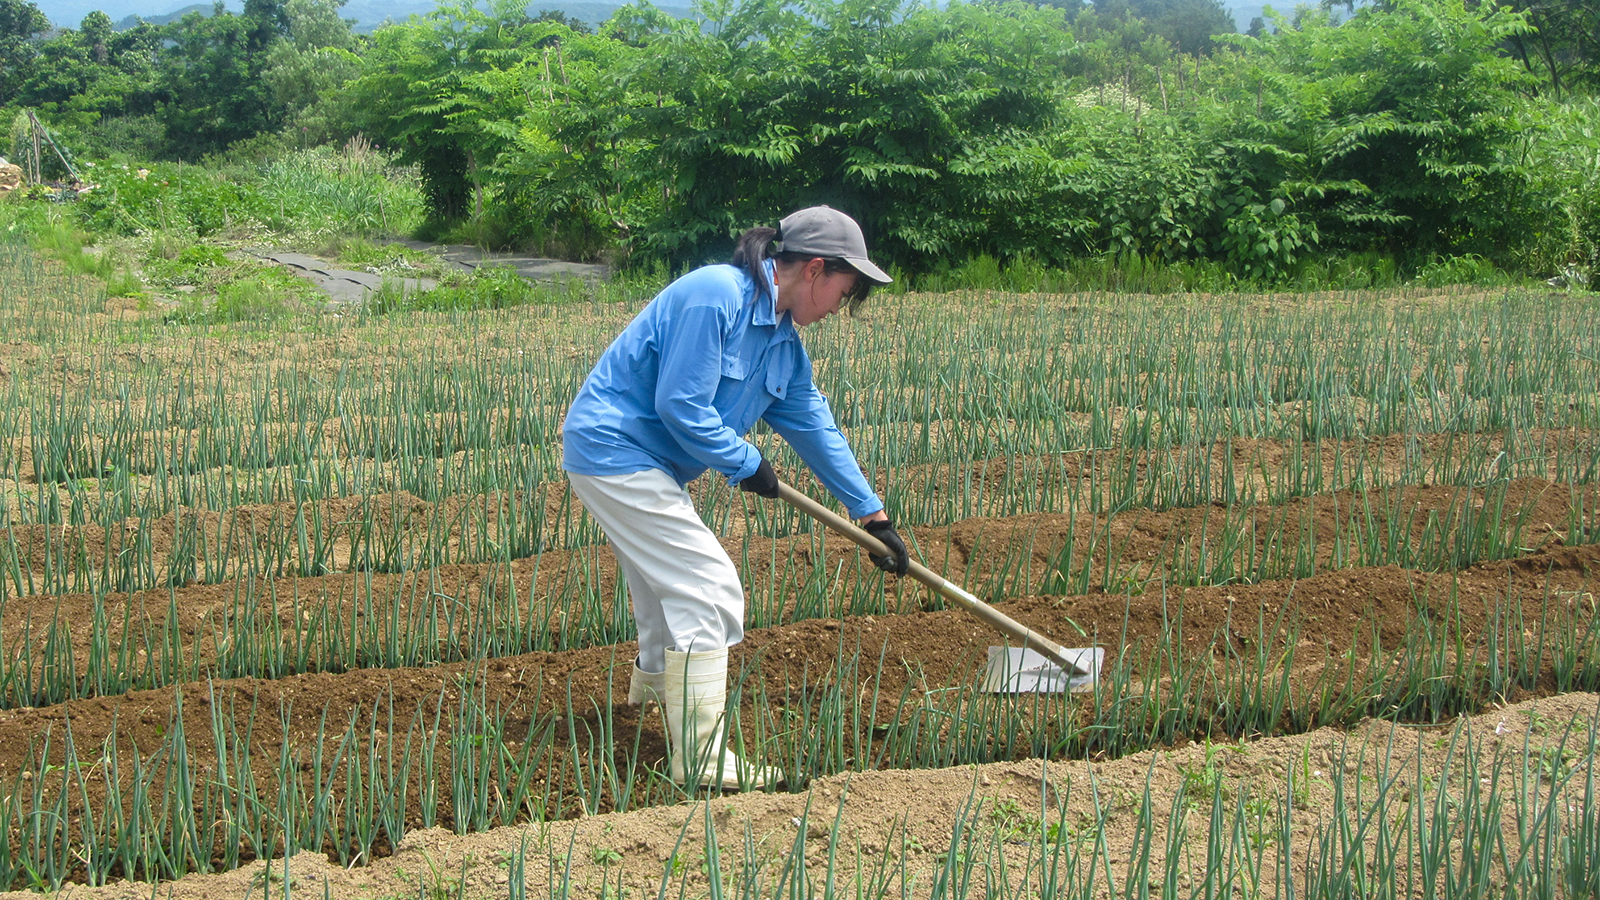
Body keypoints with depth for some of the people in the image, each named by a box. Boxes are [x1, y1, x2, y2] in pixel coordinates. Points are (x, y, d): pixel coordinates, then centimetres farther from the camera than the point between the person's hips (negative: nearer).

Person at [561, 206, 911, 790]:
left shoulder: (784, 341, 6)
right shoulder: (715, 295, -24)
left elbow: (813, 426, 14)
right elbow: (680, 404, -26)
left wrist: (871, 512, 18)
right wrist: (745, 463, -13)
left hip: (649, 461, 10)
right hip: (614, 450, -10)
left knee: (668, 578, 28)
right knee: (707, 588, -12)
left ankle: (656, 679, 58)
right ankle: (701, 760, -8)